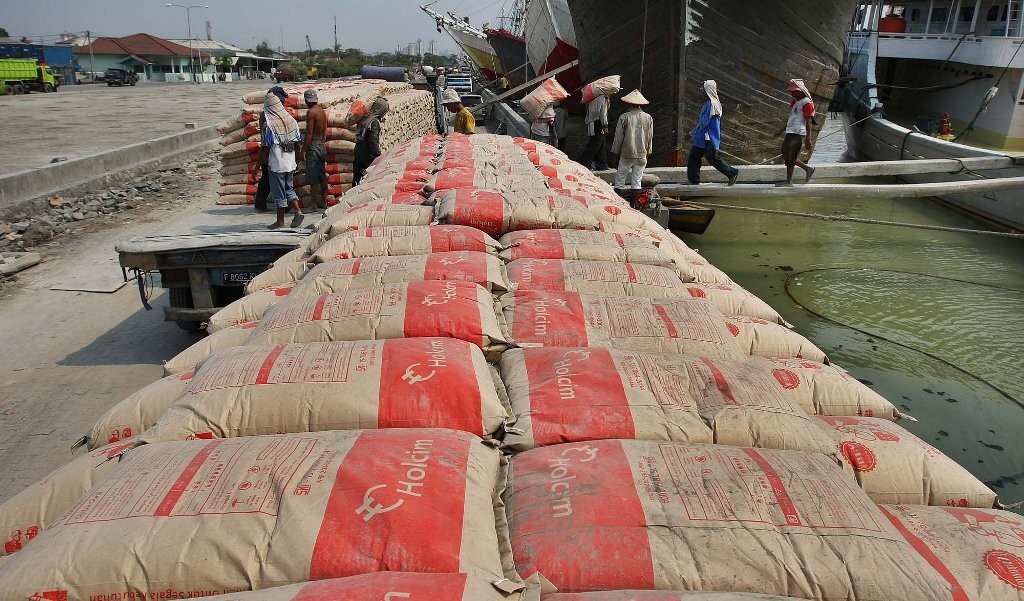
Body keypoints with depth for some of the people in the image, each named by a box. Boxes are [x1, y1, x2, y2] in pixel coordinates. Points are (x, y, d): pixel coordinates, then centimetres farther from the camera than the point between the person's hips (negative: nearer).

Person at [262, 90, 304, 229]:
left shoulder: (270, 124, -15)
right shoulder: (291, 120, 1)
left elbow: (267, 146, -12)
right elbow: (297, 142, 7)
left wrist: (265, 162, 0)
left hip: (276, 163, -5)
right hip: (290, 162, 5)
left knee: (279, 193, 3)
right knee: (289, 189, 19)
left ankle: (280, 221, 11)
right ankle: (298, 211, 3)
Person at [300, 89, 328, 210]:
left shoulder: (311, 112, -15)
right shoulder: (323, 112, 10)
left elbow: (309, 133, -18)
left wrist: (303, 150, -14)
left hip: (313, 145, -9)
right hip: (322, 145, 9)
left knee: (313, 179, -5)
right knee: (322, 176, 14)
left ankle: (318, 204, -6)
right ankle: (324, 202, 21)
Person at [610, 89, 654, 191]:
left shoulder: (624, 117, -8)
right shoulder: (648, 118, 3)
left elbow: (618, 137, -4)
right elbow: (650, 138, 8)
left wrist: (615, 153, 6)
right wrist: (647, 153, 20)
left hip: (627, 154, -3)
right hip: (642, 154, 3)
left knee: (620, 181, 4)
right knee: (637, 182, 7)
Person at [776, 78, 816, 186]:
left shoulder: (806, 103, -12)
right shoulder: (794, 102, 17)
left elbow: (809, 122, -16)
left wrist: (808, 139, -21)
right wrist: (781, 131, 31)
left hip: (798, 134, -10)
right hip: (790, 132, 10)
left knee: (790, 157, -8)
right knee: (786, 156, 10)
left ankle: (789, 182, -1)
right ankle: (808, 169, 21)